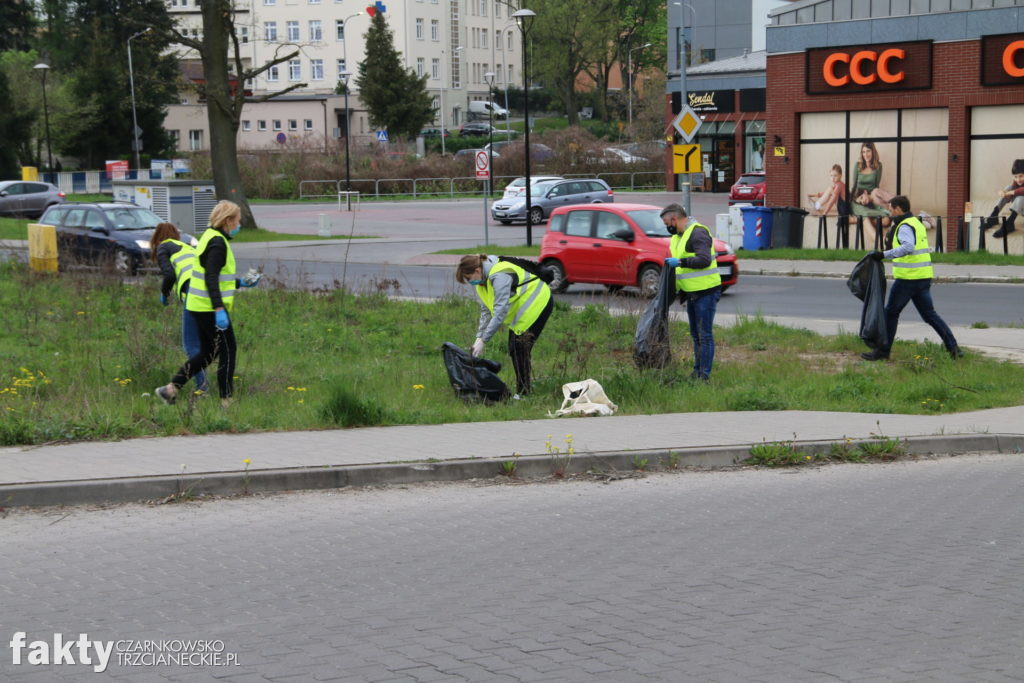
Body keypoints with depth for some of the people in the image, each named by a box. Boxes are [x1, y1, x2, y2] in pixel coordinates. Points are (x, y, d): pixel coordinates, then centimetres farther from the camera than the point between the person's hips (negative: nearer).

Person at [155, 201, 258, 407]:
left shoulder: (210, 236, 16)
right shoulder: (217, 242, -16)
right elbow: (211, 279, -24)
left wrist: (241, 283, 29)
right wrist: (219, 309, -29)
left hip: (199, 306, 10)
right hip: (210, 307, -10)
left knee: (207, 353, 16)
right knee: (227, 351, 0)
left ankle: (170, 389, 15)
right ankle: (226, 401, 6)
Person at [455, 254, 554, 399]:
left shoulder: (499, 277, -32)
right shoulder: (482, 280, -1)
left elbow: (500, 312, -34)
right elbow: (486, 310, 6)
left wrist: (483, 340, -33)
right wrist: (479, 337, -2)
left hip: (537, 304, -10)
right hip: (520, 308, 10)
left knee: (521, 349, -14)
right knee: (513, 349, 10)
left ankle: (523, 392, -8)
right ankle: (523, 388, 22)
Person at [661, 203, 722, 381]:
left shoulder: (698, 233, -16)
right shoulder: (678, 236, 15)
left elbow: (704, 259, -28)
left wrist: (680, 262, -28)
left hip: (705, 292, -10)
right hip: (691, 293, 10)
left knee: (705, 334, -6)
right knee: (695, 334, 16)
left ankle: (704, 375, -4)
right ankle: (697, 371, 25)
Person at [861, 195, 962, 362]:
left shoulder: (905, 226, -13)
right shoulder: (917, 223, 19)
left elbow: (908, 247, -30)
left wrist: (884, 254, -32)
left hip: (908, 278, -9)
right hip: (923, 277, 9)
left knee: (891, 313, 3)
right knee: (929, 314, 12)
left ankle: (883, 351, 8)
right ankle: (953, 347, 5)